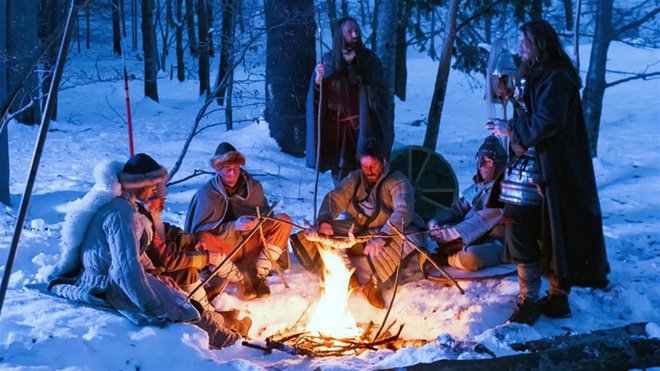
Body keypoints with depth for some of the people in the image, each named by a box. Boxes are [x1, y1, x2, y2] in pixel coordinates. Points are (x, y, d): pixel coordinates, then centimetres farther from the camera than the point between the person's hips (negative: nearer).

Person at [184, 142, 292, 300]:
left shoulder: (253, 186, 1)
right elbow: (201, 229, -14)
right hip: (225, 248, -4)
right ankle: (242, 279, -30)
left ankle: (259, 274, -22)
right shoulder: (206, 193, -10)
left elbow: (266, 215, 4)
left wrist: (258, 222, -21)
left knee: (284, 220, -15)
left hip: (252, 244, 4)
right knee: (203, 239, -35)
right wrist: (234, 226, -26)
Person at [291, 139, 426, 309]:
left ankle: (374, 283, -23)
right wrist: (325, 220, -28)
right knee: (322, 233, -13)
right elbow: (334, 198, -4)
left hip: (389, 234, -5)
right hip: (358, 231, 5)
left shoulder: (397, 181, -14)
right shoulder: (355, 178, 4)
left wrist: (383, 236, -48)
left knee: (406, 239, -39)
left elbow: (403, 211, -31)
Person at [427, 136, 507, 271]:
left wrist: (449, 233, -27)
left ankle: (444, 259, -12)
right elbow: (457, 209, 8)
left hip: (495, 244, -7)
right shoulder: (476, 188, 14)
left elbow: (482, 220, -20)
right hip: (471, 241, 7)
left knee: (470, 257, -37)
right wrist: (435, 221, -13)